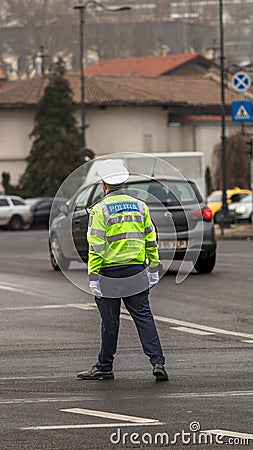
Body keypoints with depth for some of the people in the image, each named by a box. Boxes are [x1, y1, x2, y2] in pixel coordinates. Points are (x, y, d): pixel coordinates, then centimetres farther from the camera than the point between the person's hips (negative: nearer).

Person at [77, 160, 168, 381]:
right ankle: (157, 361, -8)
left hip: (109, 272, -3)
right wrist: (153, 269, 16)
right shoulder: (140, 206, 7)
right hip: (136, 271, 4)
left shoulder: (100, 210, -8)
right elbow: (151, 241, 10)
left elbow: (96, 247, -11)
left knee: (110, 322, 4)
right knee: (144, 316, 3)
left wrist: (93, 277, -9)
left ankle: (105, 367, 15)